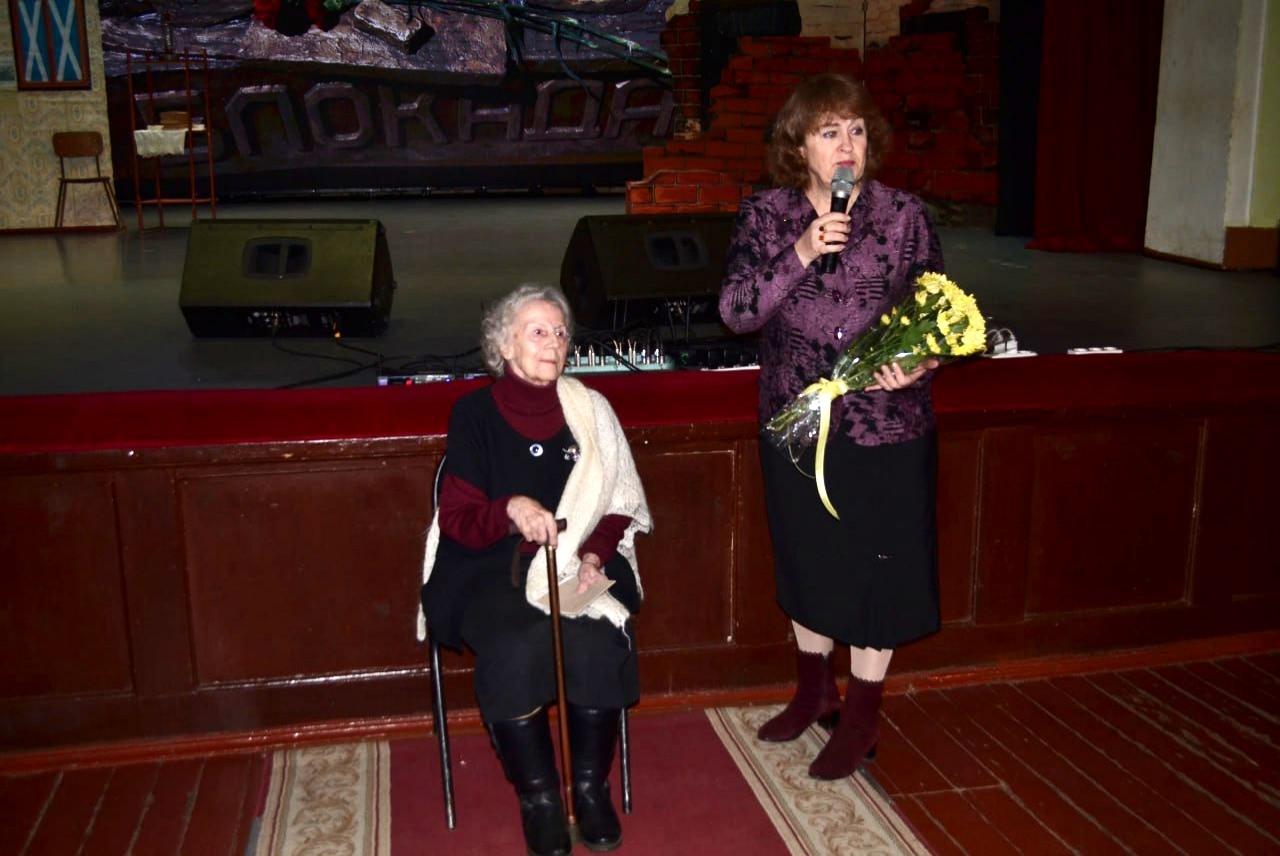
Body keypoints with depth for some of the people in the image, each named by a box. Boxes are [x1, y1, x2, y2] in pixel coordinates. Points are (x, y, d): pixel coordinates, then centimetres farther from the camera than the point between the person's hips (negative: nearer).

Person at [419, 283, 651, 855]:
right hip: (493, 570, -1)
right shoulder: (475, 414, 1)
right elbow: (456, 519, -4)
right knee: (515, 648, -32)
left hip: (578, 565, 2)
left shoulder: (589, 409, 7)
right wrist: (511, 509, -25)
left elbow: (620, 506, 10)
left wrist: (594, 555, -9)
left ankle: (591, 786, -7)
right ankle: (537, 796, -10)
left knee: (596, 641, -29)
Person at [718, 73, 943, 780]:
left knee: (875, 568, 6)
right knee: (804, 561, 17)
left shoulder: (904, 216, -4)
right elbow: (735, 310, -12)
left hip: (884, 428, -2)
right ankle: (814, 689, 41)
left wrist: (915, 365, -21)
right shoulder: (764, 216, -2)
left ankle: (861, 717, 27)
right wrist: (801, 255, -24)